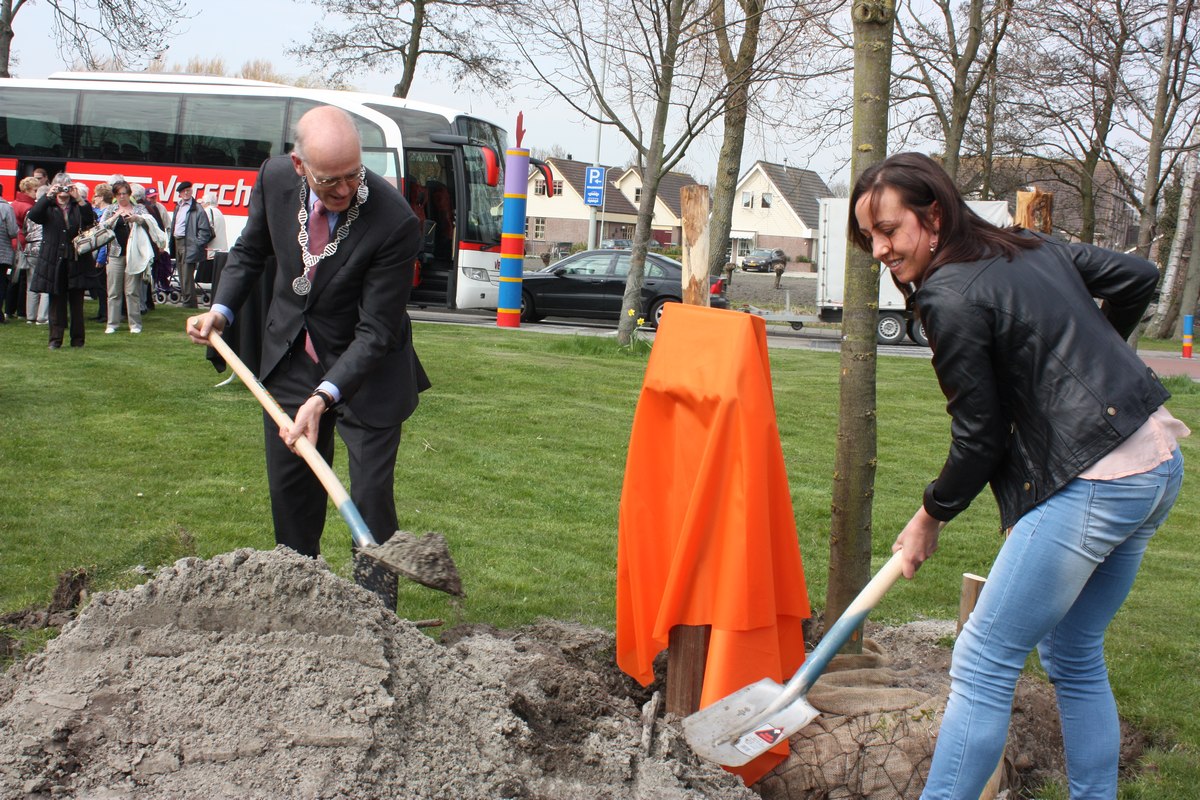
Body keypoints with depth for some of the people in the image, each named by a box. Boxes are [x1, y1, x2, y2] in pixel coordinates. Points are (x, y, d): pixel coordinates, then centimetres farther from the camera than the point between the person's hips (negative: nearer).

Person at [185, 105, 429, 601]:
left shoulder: (394, 222, -29)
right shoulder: (275, 178, -13)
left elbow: (375, 330, -25)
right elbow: (250, 250, 9)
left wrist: (324, 398, -35)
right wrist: (220, 310, -5)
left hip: (366, 371, -5)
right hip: (290, 359, 5)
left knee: (371, 495, -6)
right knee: (289, 490, 15)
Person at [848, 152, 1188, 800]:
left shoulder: (950, 297, -13)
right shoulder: (1034, 248, 11)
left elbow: (980, 438, -10)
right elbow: (1137, 277, 20)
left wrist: (931, 515, 6)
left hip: (1088, 488, -10)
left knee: (982, 666, -4)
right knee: (1075, 656, 21)